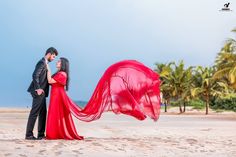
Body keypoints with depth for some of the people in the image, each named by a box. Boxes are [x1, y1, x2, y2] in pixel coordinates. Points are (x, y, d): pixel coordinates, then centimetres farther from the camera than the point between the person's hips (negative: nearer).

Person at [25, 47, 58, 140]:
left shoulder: (45, 63, 18)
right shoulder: (42, 63, -12)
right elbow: (35, 76, -22)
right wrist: (38, 89, -22)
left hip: (41, 92, 10)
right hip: (39, 92, -10)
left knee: (43, 113, 12)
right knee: (34, 113, -7)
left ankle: (41, 134, 18)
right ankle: (29, 135, -3)